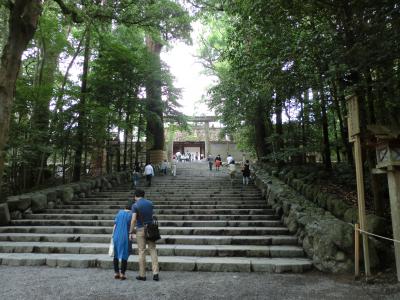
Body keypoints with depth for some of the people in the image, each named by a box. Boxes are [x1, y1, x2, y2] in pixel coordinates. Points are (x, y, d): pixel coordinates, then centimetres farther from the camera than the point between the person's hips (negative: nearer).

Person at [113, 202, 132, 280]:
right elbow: (131, 227, -7)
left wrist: (113, 236, 10)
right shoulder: (131, 215, -2)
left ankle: (116, 273, 16)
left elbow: (115, 225, 6)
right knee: (124, 255, 4)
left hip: (116, 236, 4)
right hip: (125, 237, -4)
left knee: (116, 255, 14)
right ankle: (122, 274, 2)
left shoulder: (119, 213, 9)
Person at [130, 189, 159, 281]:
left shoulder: (135, 205, -8)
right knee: (153, 250, 5)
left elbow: (133, 219, -17)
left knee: (142, 252, 4)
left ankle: (142, 275, 12)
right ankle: (155, 273, -1)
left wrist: (131, 232, -12)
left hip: (140, 229, -3)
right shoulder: (150, 203, 6)